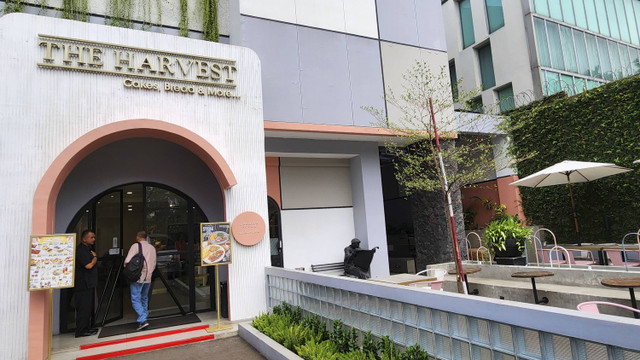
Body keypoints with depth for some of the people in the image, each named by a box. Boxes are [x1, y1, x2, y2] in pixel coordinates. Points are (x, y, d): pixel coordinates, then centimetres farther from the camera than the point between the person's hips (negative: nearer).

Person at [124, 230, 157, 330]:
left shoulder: (135, 246, -6)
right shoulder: (152, 248, 11)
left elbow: (127, 261, -12)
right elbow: (154, 265, 13)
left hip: (137, 278, -5)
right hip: (148, 278, 5)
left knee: (136, 299, -2)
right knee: (144, 299, 17)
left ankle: (143, 320, -13)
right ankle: (144, 318, 20)